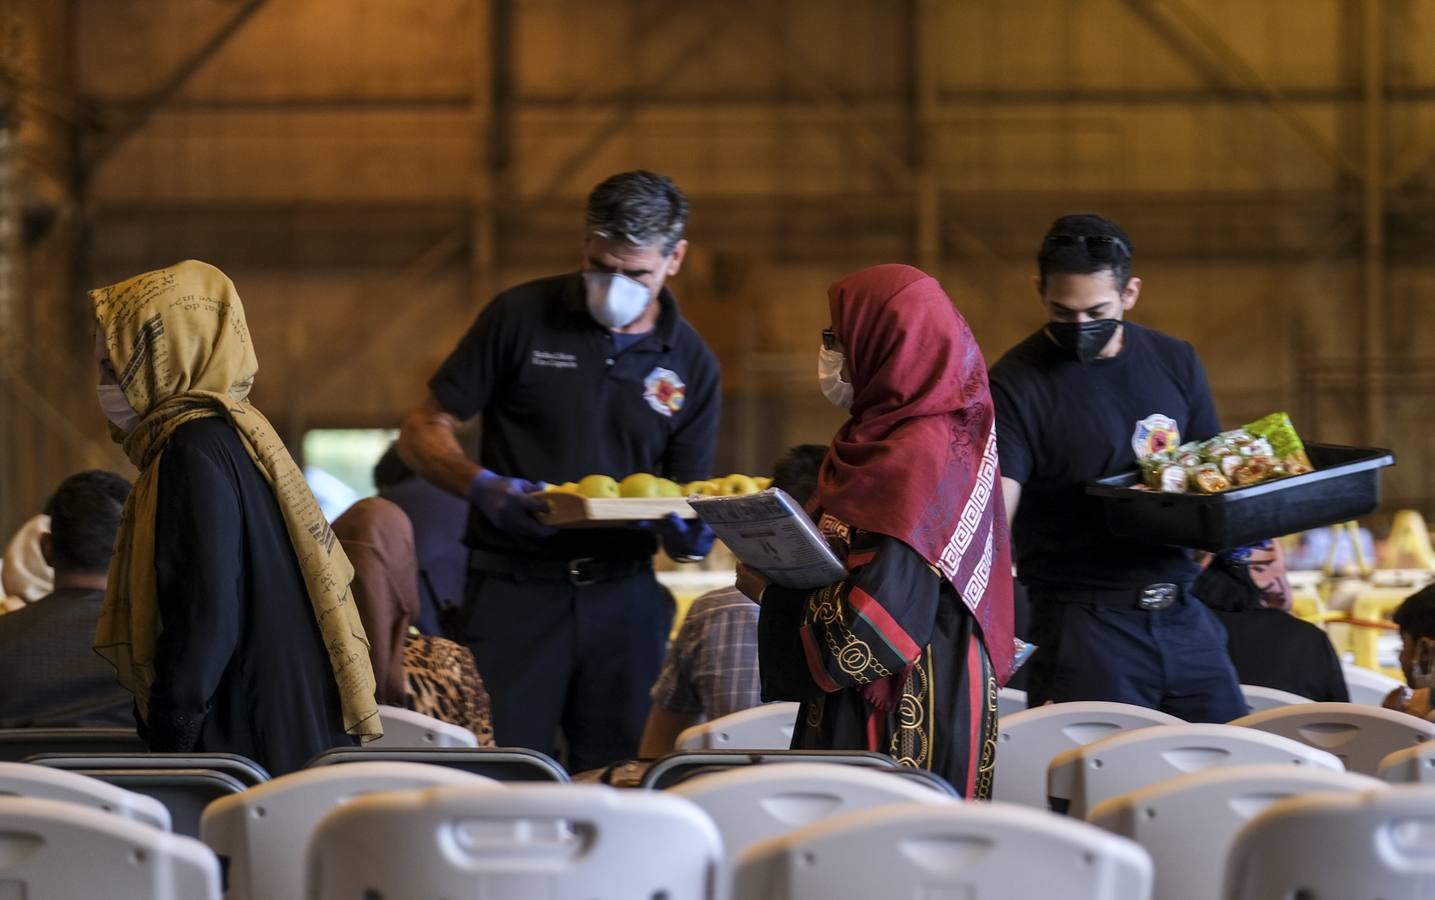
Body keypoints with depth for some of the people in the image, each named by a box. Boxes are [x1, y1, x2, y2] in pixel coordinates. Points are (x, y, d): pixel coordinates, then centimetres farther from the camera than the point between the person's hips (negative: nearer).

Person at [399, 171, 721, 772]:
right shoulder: (522, 317, 1)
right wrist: (484, 488, -17)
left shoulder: (691, 364, 10)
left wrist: (687, 534, -11)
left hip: (623, 593, 3)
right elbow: (422, 433, 3)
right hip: (516, 587, -3)